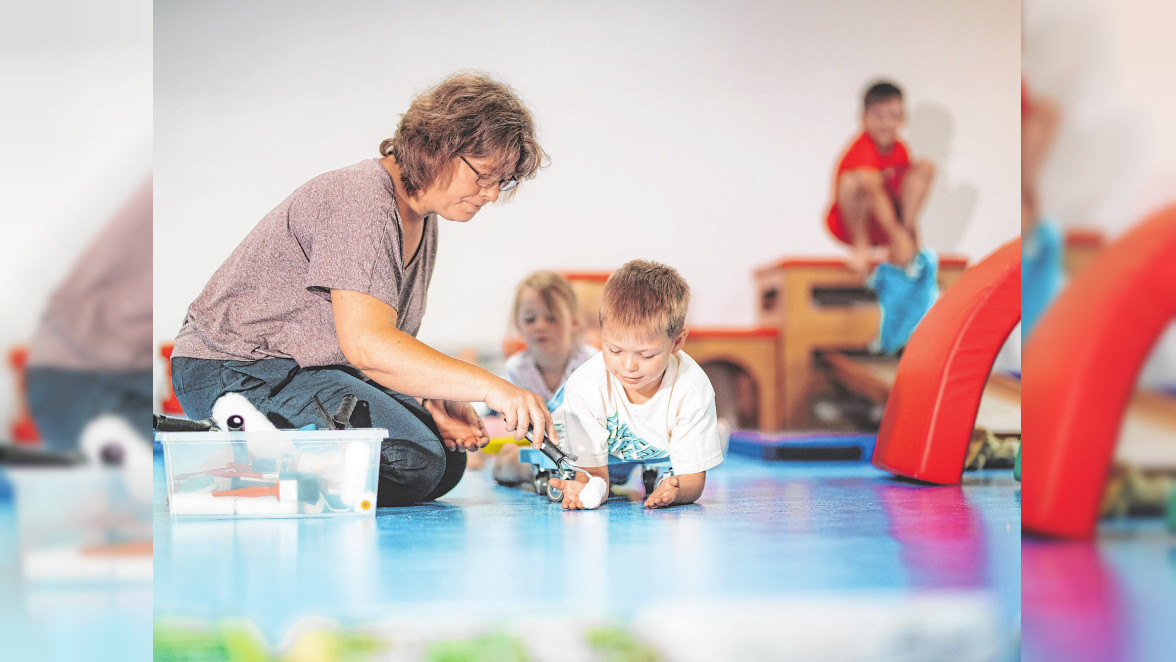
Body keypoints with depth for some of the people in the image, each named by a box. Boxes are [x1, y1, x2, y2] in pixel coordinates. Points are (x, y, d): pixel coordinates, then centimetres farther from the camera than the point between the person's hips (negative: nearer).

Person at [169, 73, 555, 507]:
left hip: (315, 370, 11)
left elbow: (394, 348, 13)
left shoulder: (422, 220, 11)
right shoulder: (361, 201, -21)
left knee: (448, 462, 3)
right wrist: (490, 387, -38)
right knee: (413, 461, -26)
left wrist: (432, 403, -6)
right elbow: (366, 343, -33)